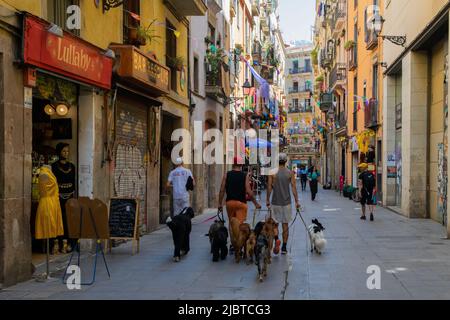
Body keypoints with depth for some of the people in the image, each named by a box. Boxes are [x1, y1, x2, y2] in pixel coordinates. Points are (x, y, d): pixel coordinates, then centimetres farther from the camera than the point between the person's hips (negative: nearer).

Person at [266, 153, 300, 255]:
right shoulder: (290, 173, -2)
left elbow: (269, 187, -4)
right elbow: (293, 187, -4)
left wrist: (268, 200, 5)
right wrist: (297, 201, 1)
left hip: (275, 202, -1)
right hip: (287, 202, 1)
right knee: (285, 224, 9)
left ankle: (276, 239, -18)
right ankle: (284, 247, 11)